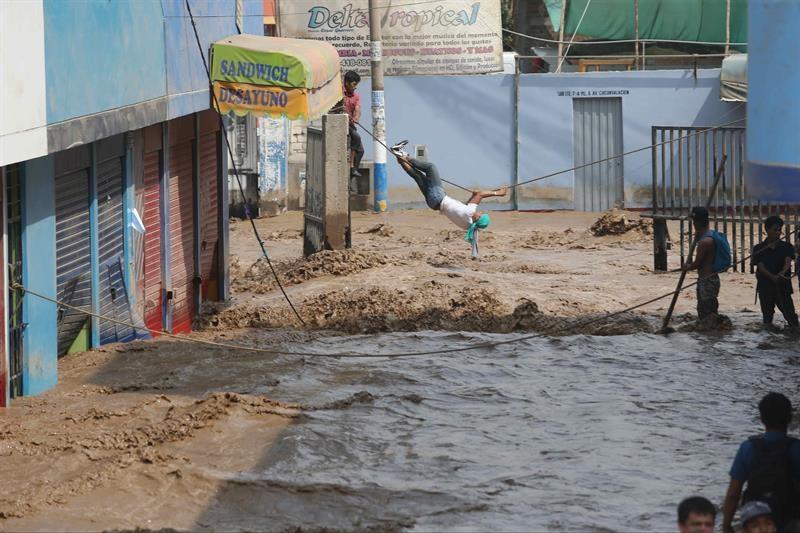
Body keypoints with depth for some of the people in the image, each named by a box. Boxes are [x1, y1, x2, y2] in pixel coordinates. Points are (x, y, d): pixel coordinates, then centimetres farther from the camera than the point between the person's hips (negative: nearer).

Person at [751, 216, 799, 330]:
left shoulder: (786, 247, 3)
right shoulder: (759, 249, 2)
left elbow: (788, 262, -12)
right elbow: (760, 266, -10)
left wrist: (782, 273, -35)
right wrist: (773, 277, -28)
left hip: (783, 287, -1)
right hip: (765, 288, 1)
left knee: (790, 316, -9)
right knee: (767, 317, 7)